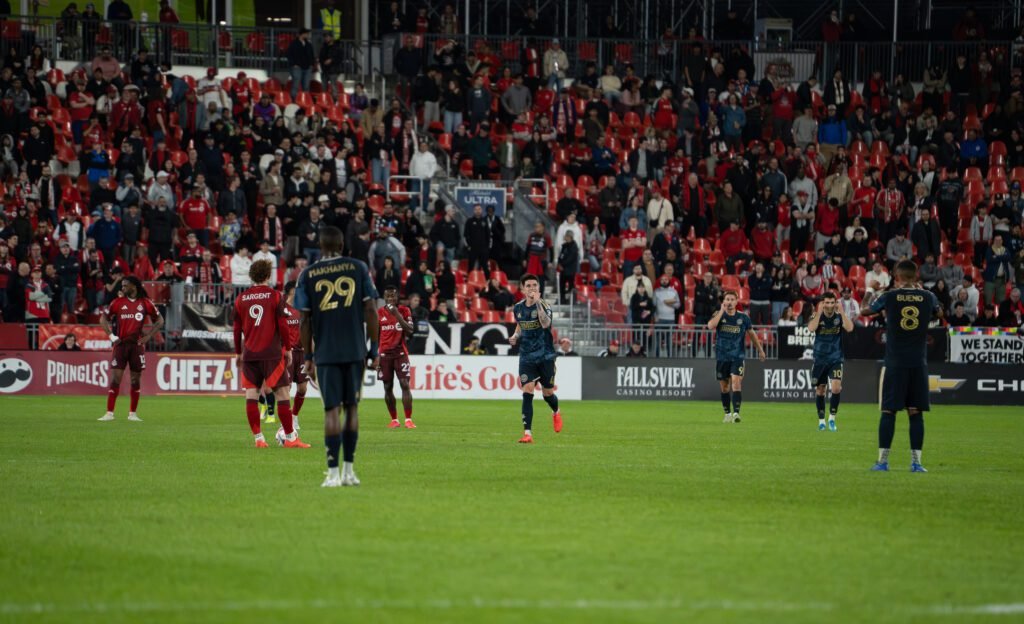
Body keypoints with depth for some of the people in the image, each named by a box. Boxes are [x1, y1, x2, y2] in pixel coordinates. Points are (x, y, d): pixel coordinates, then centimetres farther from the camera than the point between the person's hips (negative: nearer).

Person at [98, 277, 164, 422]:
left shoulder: (145, 303, 3)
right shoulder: (118, 302, 4)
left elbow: (159, 320, 9)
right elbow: (103, 318, 9)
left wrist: (148, 336, 0)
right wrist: (111, 335, -2)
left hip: (137, 345, 0)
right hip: (121, 344, 0)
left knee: (136, 379, 4)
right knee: (115, 378, -7)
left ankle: (133, 413, 13)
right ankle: (109, 413, -7)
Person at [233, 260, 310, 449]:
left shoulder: (241, 299, 7)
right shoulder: (275, 296, -2)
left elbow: (237, 329, 11)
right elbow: (282, 325, -5)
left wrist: (238, 353, 20)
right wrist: (288, 349, 5)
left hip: (249, 354, 3)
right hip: (272, 353, -3)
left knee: (251, 395, 3)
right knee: (282, 393, 1)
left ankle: (258, 438, 0)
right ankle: (290, 437, 0)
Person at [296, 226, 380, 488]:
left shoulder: (308, 275, 2)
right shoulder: (358, 268, 3)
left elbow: (305, 320, 2)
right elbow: (371, 311, 0)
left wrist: (308, 357, 9)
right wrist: (374, 349, 6)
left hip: (325, 352, -1)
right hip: (355, 350, 1)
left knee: (332, 410, 0)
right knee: (351, 407, 11)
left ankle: (333, 473, -7)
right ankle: (349, 470, 11)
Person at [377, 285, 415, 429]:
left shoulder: (404, 311, 2)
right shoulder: (379, 313, 7)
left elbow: (409, 331, -9)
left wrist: (397, 314, -16)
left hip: (400, 352, -2)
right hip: (384, 353, 2)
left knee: (405, 384, -12)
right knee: (388, 387, 2)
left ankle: (408, 419, -13)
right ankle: (394, 420, 10)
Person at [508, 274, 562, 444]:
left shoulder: (544, 305, -12)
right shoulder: (518, 308, 3)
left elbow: (545, 324, -33)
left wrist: (537, 302, -37)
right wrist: (515, 337, 3)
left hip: (545, 356, -2)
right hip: (526, 357, 2)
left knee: (547, 394, 9)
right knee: (527, 392, -13)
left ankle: (556, 413, 46)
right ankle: (527, 433, -14)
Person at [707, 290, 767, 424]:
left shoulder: (743, 317, 0)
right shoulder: (719, 315, -1)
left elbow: (751, 333, 13)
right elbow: (711, 326, -21)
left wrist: (760, 349, 16)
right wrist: (722, 311, -20)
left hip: (738, 356, -2)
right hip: (722, 356, 2)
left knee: (736, 382, -19)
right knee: (724, 386, 9)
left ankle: (736, 413, -23)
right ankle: (728, 414, 24)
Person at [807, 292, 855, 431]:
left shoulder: (839, 316, -3)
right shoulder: (817, 316, -4)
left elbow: (849, 328, -22)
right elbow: (811, 329, -24)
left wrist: (842, 311, -23)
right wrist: (819, 312, -24)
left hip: (836, 359, -1)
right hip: (820, 359, 1)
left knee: (836, 388, -18)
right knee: (820, 390, 6)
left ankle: (832, 418, -3)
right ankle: (821, 420, 21)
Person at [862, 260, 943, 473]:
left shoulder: (889, 297, -5)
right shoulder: (928, 297, 0)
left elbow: (864, 311, 12)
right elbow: (939, 313, 25)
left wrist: (874, 298, 32)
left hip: (894, 363, -2)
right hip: (919, 363, 2)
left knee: (888, 411, 3)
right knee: (916, 412, 5)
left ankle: (883, 460, 2)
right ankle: (916, 461, 2)